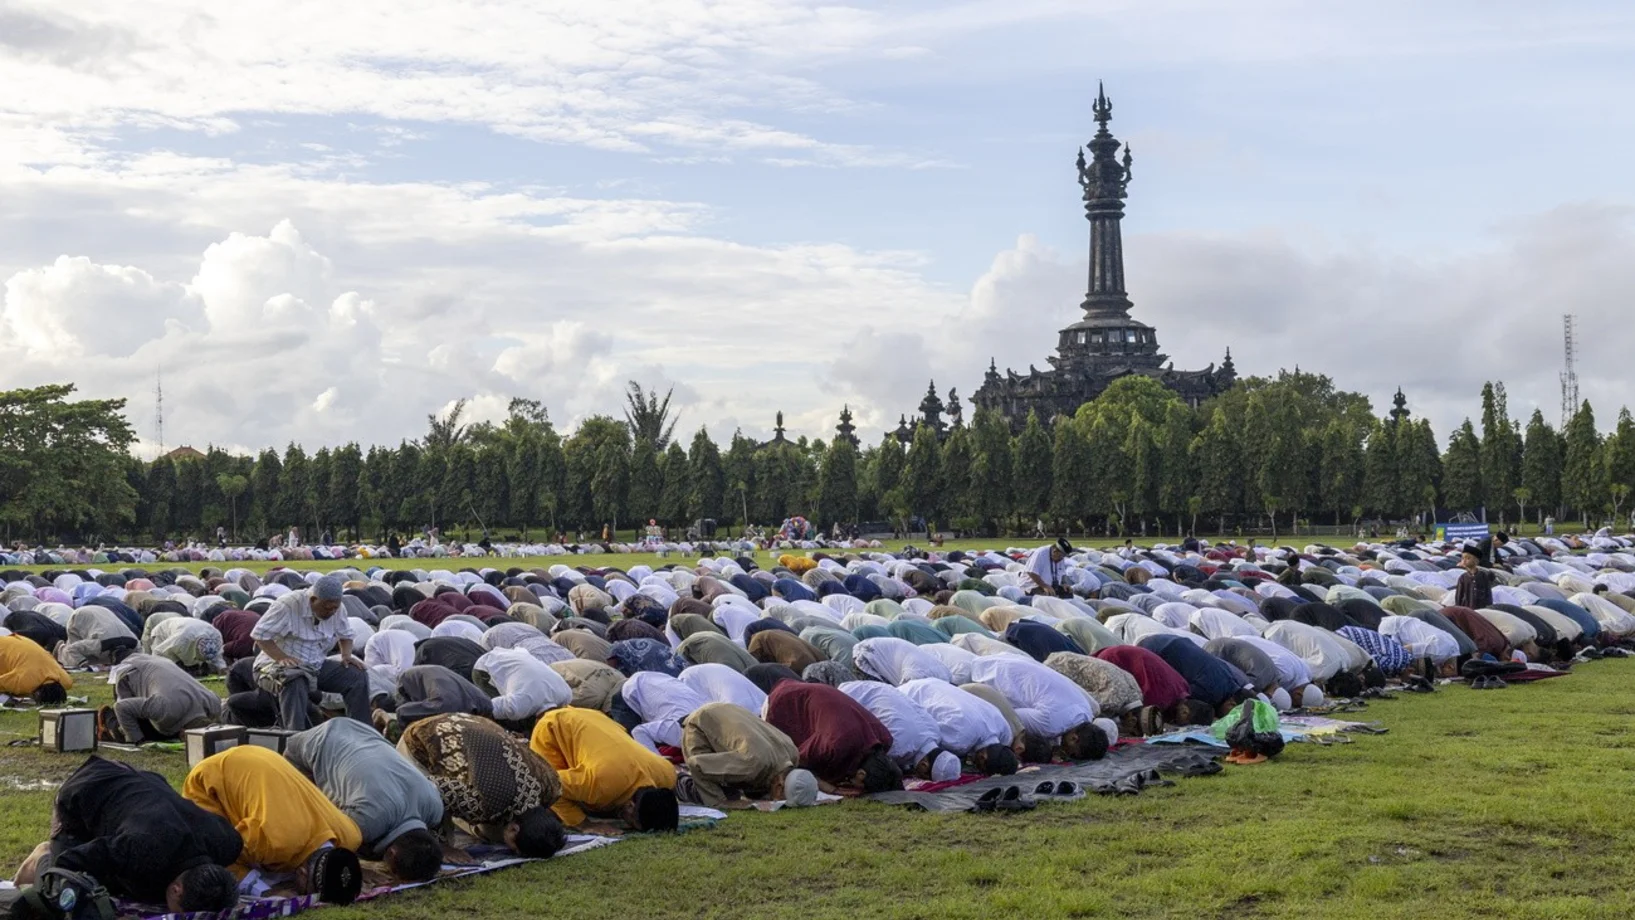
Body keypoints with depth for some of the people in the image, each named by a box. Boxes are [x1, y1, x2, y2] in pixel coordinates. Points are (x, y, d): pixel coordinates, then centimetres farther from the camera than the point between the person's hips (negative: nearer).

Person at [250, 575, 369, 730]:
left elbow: (345, 635, 15)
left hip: (316, 667, 6)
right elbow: (259, 634, -19)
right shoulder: (288, 605, -21)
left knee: (358, 676, -13)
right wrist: (281, 657, -31)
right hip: (279, 665, -6)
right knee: (294, 683, -41)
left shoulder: (336, 607, -1)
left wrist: (346, 655, -7)